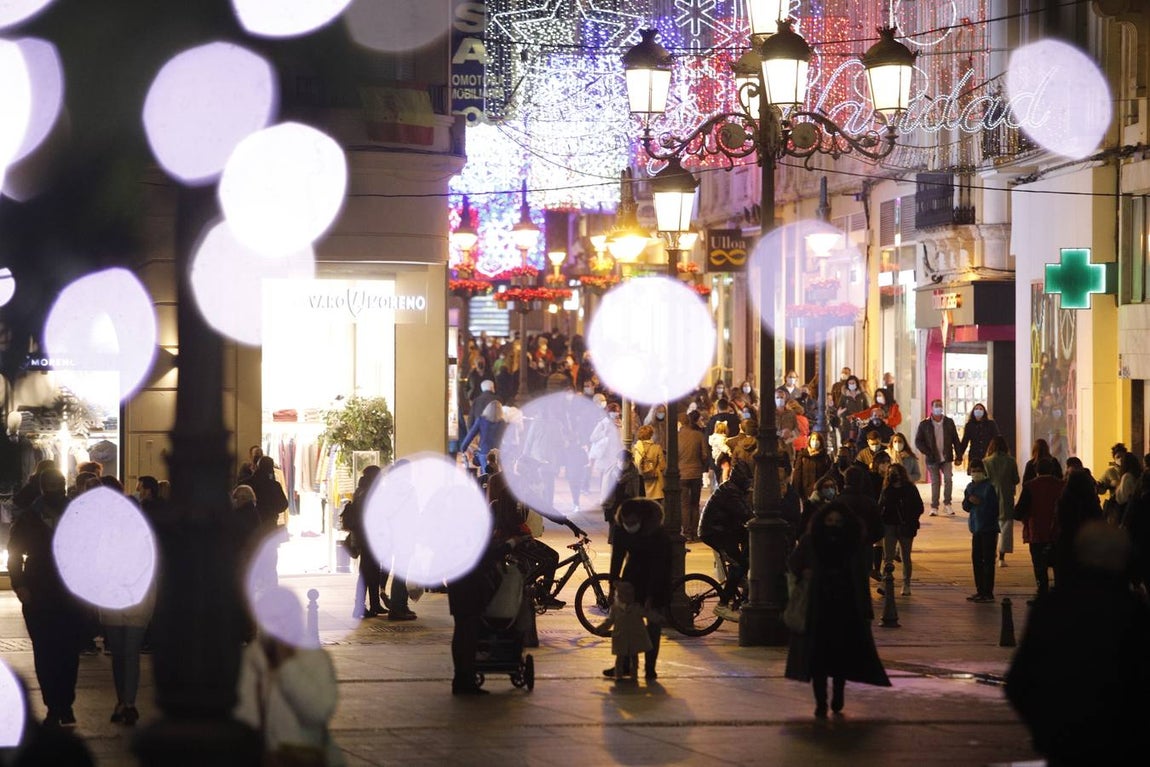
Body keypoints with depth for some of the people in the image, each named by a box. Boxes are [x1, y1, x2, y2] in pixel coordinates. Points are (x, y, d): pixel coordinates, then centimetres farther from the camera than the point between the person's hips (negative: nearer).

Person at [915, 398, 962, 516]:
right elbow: (918, 441, 0)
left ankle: (947, 504, 1)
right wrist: (928, 453, -12)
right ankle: (934, 507, 9)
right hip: (932, 459, -1)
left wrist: (959, 457, 3)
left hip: (947, 458, 1)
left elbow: (955, 440, 8)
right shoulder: (925, 424, 0)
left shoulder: (949, 422, 5)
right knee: (935, 483, 2)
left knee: (948, 479, -12)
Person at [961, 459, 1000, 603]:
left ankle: (988, 593, -2)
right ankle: (980, 591, 19)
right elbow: (965, 507, 12)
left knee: (988, 561, -4)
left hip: (988, 529, -7)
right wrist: (969, 500, -7)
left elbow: (994, 507, -8)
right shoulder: (970, 487, 10)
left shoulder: (989, 487, -9)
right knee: (976, 560, 10)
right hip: (976, 529, 7)